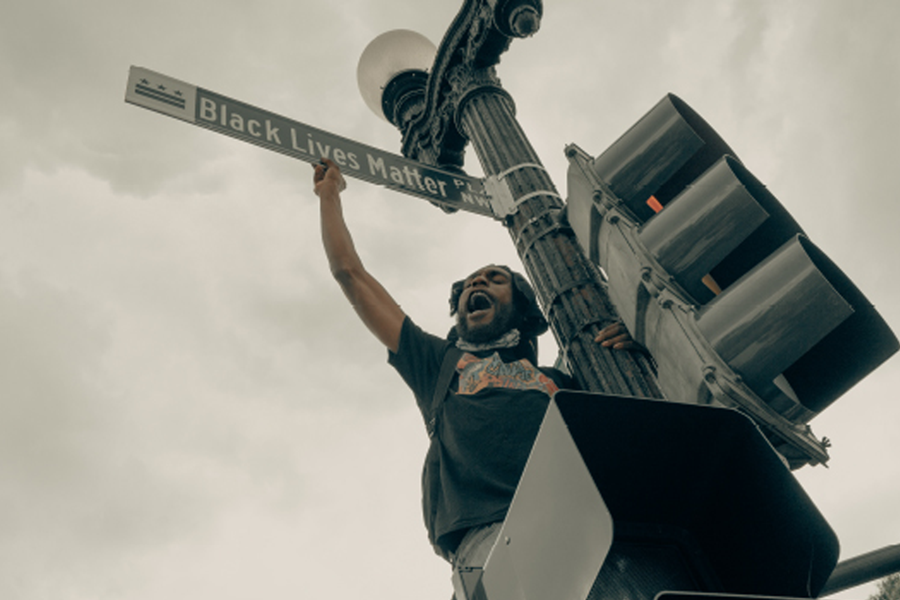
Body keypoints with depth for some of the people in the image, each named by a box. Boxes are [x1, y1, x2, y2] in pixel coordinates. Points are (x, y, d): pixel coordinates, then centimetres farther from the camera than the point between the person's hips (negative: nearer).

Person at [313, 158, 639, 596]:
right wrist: (329, 192, 47)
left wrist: (632, 354, 14)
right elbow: (350, 273, 36)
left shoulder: (560, 382, 32)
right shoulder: (439, 363, 31)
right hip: (490, 529, -1)